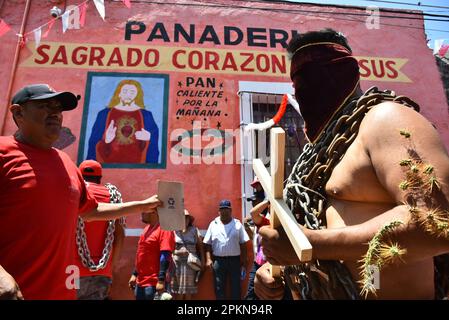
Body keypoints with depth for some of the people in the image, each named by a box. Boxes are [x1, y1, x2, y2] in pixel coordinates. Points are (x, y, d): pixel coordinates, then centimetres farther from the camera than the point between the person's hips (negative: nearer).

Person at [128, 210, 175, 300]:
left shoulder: (164, 229, -15)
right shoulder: (147, 228, 13)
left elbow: (165, 256, -21)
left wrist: (161, 280, -24)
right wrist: (134, 274, 18)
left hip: (154, 283, -9)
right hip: (140, 282, 9)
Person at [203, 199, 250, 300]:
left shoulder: (237, 224, 0)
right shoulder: (213, 224, 2)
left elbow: (243, 244, 2)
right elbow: (208, 244, 4)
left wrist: (244, 262, 0)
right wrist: (208, 259, -6)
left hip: (234, 260, 0)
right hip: (218, 260, 1)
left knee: (236, 287, 8)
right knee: (219, 287, 10)